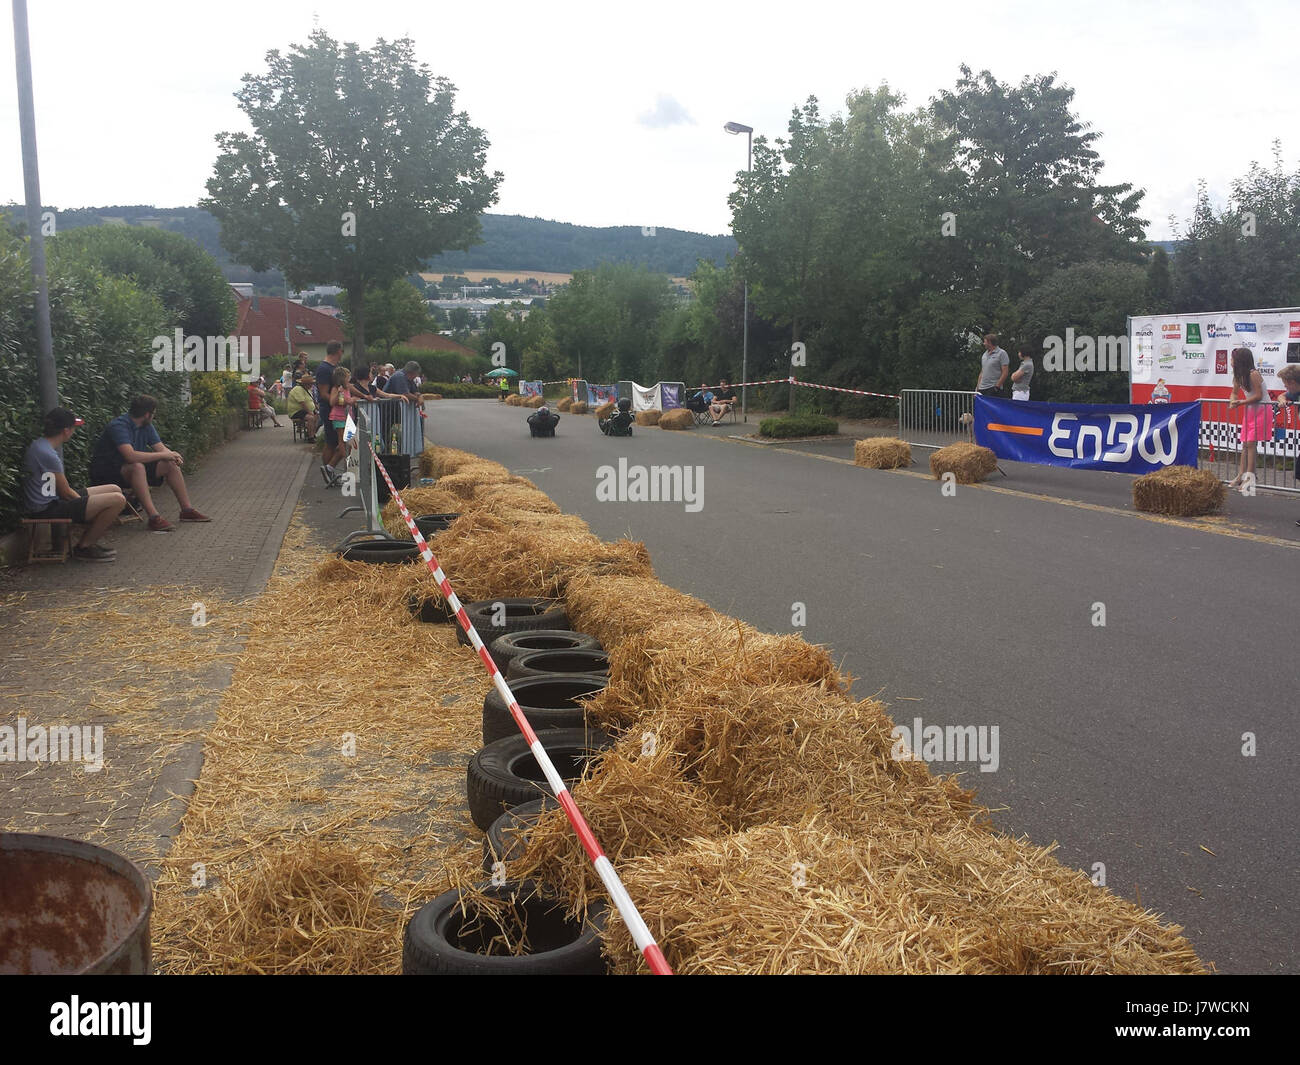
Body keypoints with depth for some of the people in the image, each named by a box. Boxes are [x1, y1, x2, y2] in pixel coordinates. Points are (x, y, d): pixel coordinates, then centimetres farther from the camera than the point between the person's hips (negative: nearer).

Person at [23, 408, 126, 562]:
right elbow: (65, 493, -14)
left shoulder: (39, 444, 11)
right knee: (117, 500, -21)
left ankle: (87, 541, 13)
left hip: (52, 500, 11)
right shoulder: (48, 455, -22)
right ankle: (84, 547, -4)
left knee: (115, 490, 15)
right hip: (48, 509, -11)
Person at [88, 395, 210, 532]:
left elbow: (160, 447, 5)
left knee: (171, 465, -2)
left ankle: (187, 510, 3)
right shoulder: (119, 426, -24)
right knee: (137, 467, -38)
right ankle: (154, 518, -43)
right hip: (106, 473, -9)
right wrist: (163, 455, -28)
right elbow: (131, 456, -35)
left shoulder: (146, 426, 5)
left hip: (134, 468, 9)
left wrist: (172, 455, -19)